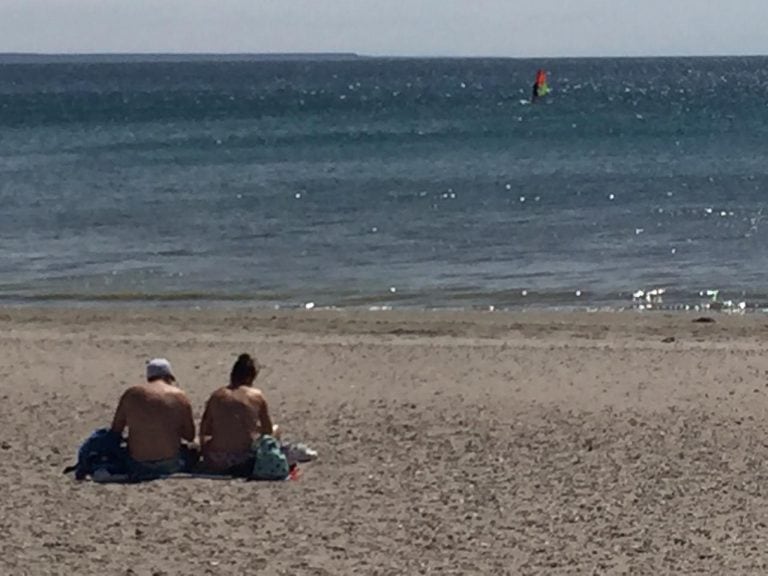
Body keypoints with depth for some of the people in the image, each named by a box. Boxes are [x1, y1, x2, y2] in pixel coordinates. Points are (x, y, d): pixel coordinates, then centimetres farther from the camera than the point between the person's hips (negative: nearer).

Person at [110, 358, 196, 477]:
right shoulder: (179, 396, 0)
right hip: (169, 465, 0)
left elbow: (115, 430, 6)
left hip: (138, 467, 0)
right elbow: (190, 436, 3)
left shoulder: (131, 394, 4)